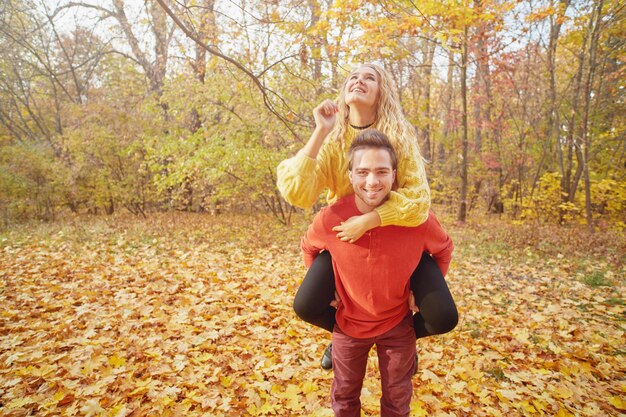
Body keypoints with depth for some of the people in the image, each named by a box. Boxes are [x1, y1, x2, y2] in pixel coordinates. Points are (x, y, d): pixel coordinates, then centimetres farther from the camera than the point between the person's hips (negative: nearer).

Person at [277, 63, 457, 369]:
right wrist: (320, 132, -28)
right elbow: (297, 195, -26)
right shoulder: (332, 139, -11)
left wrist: (367, 221, -32)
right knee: (306, 306, -16)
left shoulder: (400, 136, -14)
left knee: (444, 318, -14)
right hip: (345, 236, 1)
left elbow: (417, 198, -22)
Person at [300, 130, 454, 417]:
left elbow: (444, 250, -1)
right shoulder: (329, 219, -26)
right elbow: (308, 248, 0)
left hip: (398, 324, 0)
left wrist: (428, 290, -4)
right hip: (349, 323, 1)